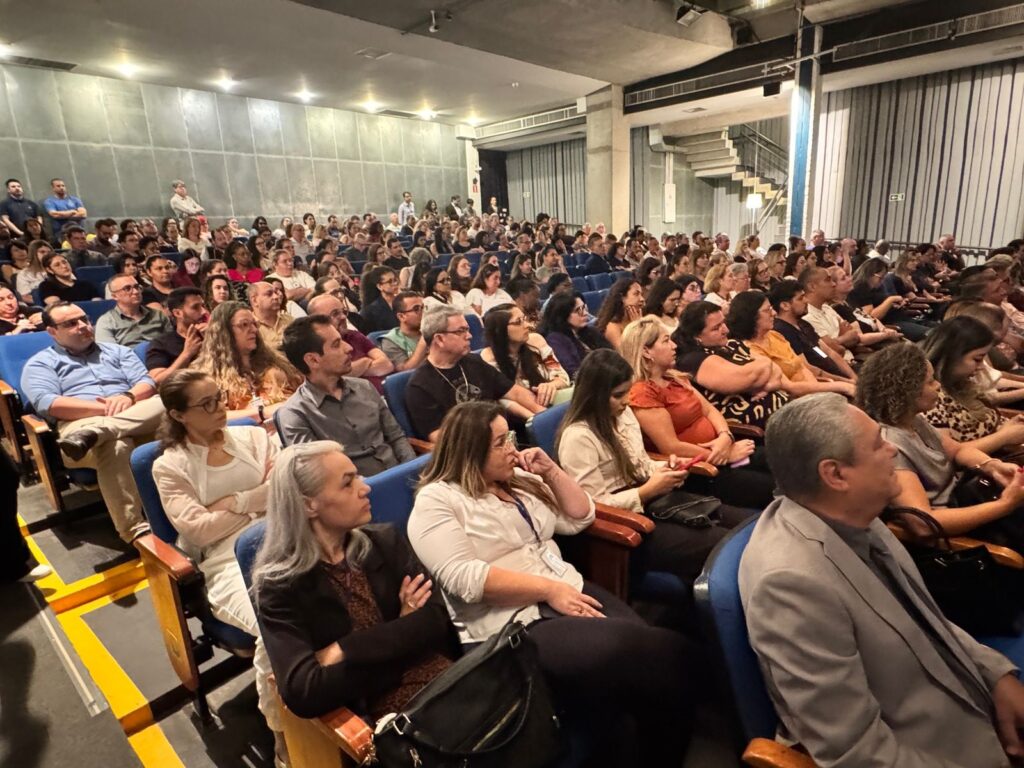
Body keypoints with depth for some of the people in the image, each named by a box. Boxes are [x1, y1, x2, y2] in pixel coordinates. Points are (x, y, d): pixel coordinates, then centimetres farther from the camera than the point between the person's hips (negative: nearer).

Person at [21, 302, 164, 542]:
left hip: (136, 421, 3)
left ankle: (93, 433, -45)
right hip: (79, 425, -3)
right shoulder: (40, 363, 17)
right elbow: (47, 404, -3)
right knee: (114, 445, -40)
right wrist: (103, 408, -14)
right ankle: (135, 530, -44)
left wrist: (129, 397, -12)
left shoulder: (117, 351, 26)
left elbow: (147, 383, 12)